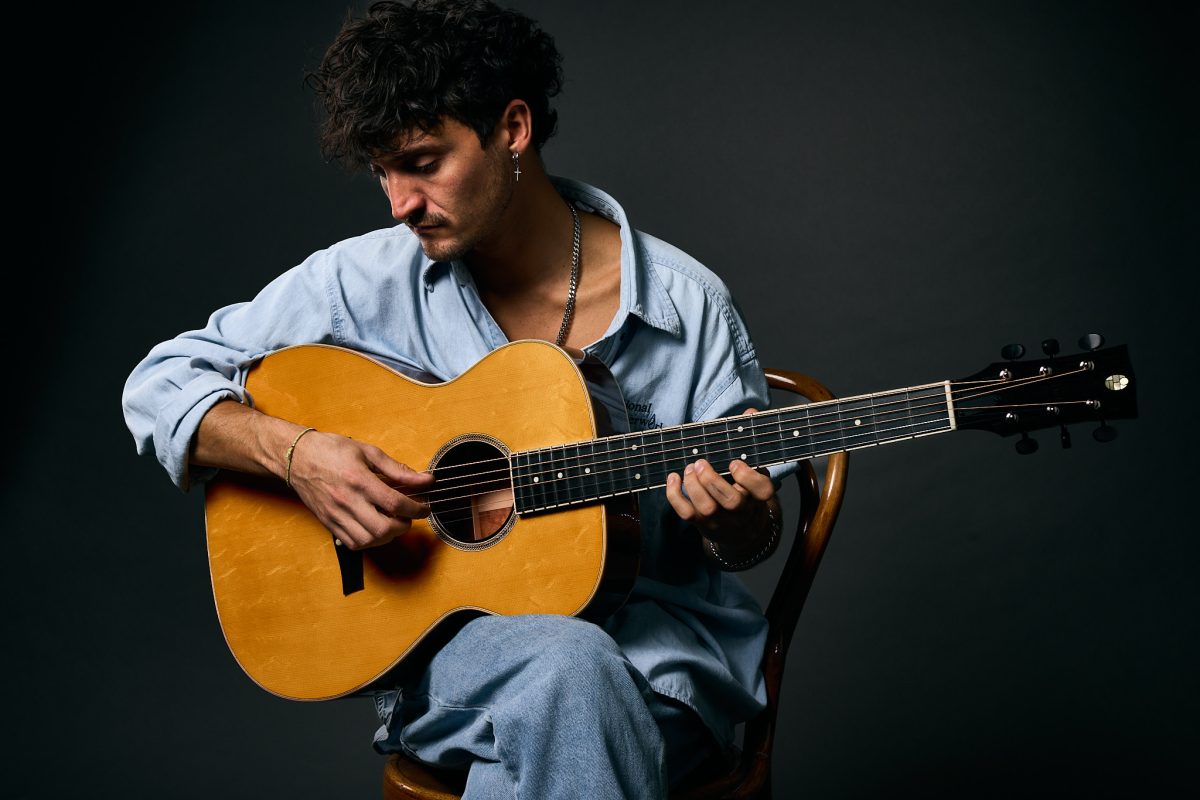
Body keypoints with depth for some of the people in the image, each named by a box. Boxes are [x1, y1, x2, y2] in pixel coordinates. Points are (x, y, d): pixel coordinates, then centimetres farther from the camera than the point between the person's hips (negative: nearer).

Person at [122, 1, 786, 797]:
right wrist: (295, 452, -15)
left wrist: (733, 522, -19)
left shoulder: (688, 307, -3)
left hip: (652, 639, 1)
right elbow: (161, 383, 4)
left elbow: (750, 541, 7)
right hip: (442, 637, 0)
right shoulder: (366, 280, -1)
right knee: (568, 666, -35)